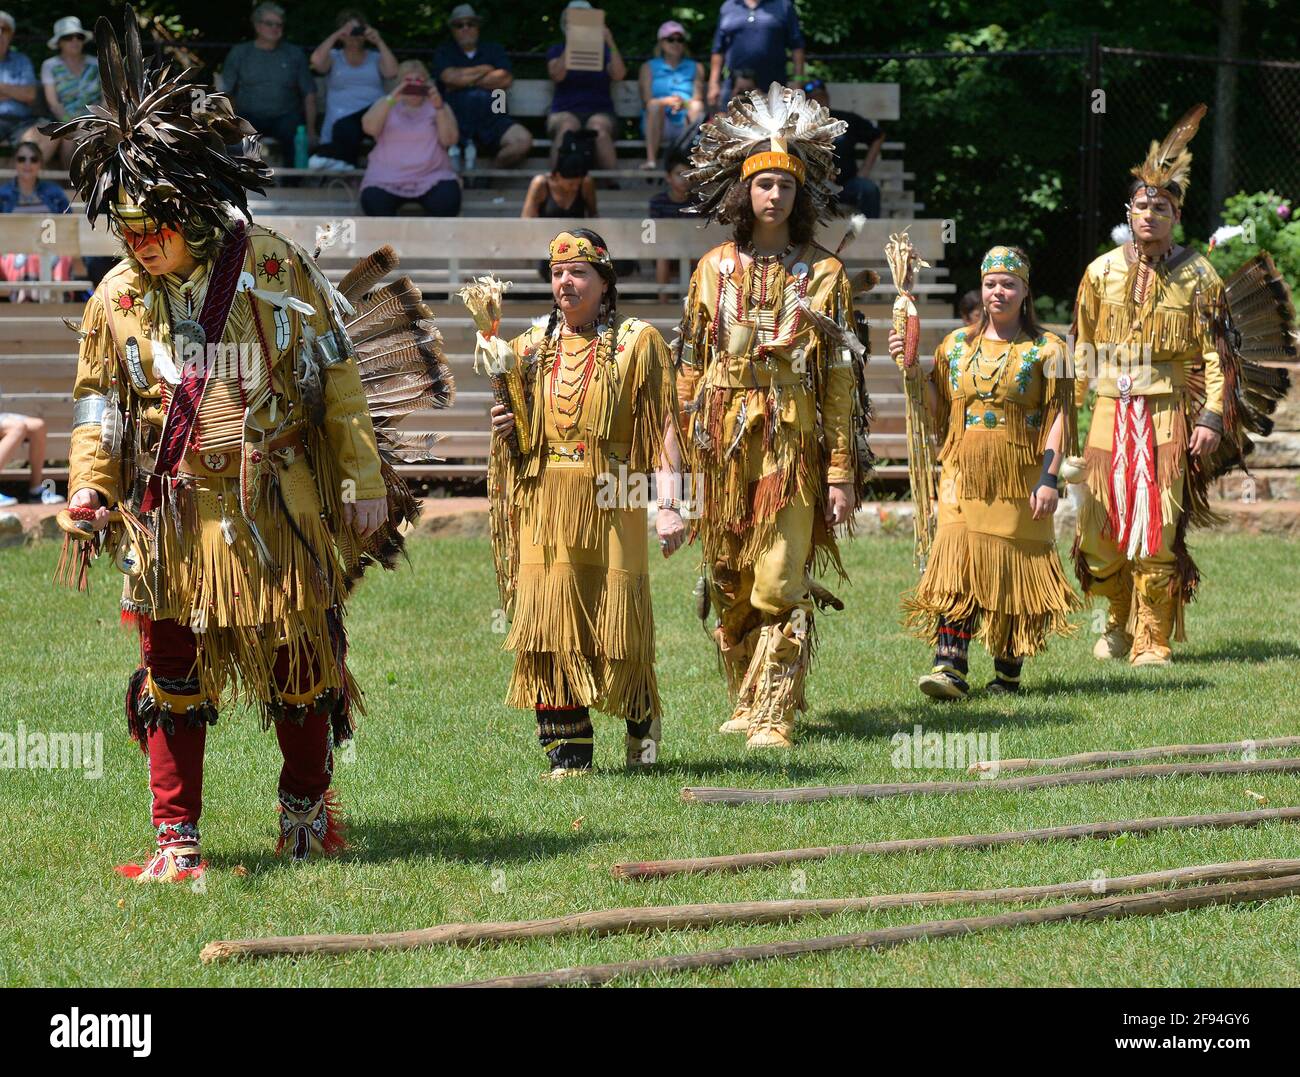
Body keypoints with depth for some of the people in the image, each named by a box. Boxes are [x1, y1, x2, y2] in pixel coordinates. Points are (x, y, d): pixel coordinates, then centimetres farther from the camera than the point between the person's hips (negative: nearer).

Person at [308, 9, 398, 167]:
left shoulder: (376, 57, 23)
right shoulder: (333, 57, 19)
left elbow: (392, 72, 2)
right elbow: (316, 61, -4)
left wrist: (379, 42, 4)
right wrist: (336, 35, 1)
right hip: (342, 119, -4)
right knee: (347, 128, -43)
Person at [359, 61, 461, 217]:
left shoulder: (437, 106, 13)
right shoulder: (386, 104, 14)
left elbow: (449, 140, -3)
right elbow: (369, 128, -6)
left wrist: (439, 108, -15)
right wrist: (391, 100, -16)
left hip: (432, 176, 0)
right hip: (387, 178, 0)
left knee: (447, 201, -30)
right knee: (374, 202, -30)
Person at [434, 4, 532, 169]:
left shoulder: (493, 49, 23)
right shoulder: (444, 52, 20)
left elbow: (505, 80, 5)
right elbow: (450, 77, -2)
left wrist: (466, 80, 3)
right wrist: (485, 70, 9)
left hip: (492, 118, 2)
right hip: (455, 117, -2)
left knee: (522, 140, -29)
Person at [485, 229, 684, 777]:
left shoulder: (636, 342, 2)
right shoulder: (531, 347, 15)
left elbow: (663, 426, -4)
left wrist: (669, 505, -13)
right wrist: (503, 426, 1)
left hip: (610, 501, -3)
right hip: (545, 501, 3)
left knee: (617, 626, 0)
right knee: (549, 627, -4)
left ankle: (641, 719, 28)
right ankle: (567, 753, 0)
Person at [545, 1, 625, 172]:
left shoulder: (603, 51, 17)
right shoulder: (557, 51, 17)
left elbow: (618, 75, -1)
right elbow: (557, 75, -4)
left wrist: (611, 44, -9)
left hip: (599, 112, 0)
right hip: (565, 112, 0)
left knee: (598, 128, -37)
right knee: (567, 128, -38)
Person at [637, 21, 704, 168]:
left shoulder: (695, 68, 21)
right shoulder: (649, 67, 17)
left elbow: (698, 99, 6)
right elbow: (647, 101, 3)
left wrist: (683, 103, -18)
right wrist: (667, 101, -19)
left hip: (686, 124, 1)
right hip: (657, 124, -1)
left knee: (697, 106, -30)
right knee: (655, 104, -33)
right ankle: (651, 159, -45)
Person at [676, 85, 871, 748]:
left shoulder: (822, 276, 3)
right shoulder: (715, 269, 10)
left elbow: (841, 378, 0)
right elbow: (689, 366, 10)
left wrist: (842, 470, -6)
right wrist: (684, 455, 4)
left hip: (792, 444, -3)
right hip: (722, 442, 3)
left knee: (781, 584, -9)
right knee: (729, 585, 8)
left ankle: (774, 715, -9)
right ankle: (746, 700, 21)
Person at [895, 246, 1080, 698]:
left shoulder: (1046, 350, 2)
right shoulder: (956, 345, 13)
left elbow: (1059, 419, -3)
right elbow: (938, 411, 14)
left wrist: (1049, 478, -11)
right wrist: (912, 370, 0)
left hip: (1020, 481, -2)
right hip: (963, 475, 2)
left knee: (1016, 569, 2)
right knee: (955, 564, -11)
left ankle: (1009, 670, 12)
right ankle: (950, 667, -17)